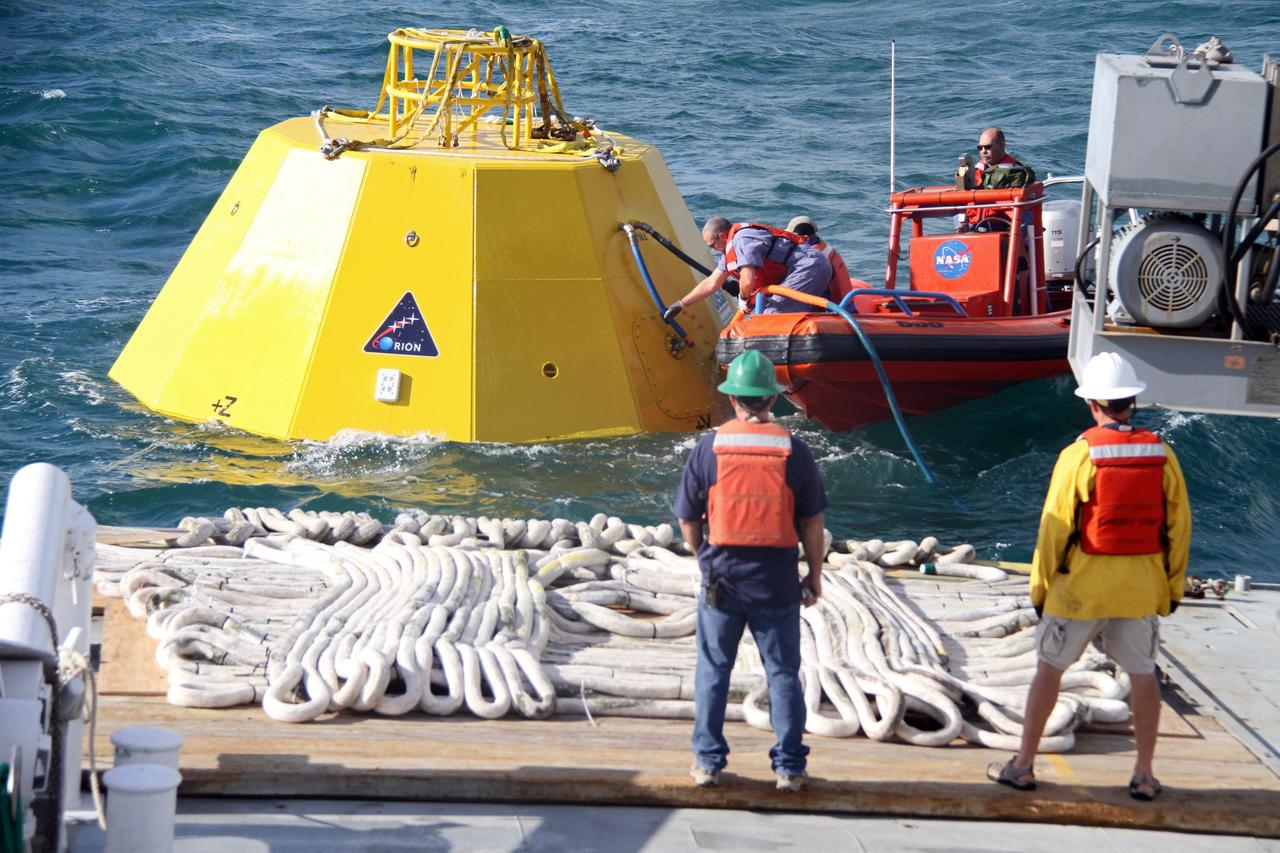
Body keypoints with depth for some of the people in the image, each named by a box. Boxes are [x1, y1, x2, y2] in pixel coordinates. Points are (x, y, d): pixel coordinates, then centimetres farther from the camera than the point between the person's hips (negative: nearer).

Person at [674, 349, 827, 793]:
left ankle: (707, 761, 15)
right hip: (777, 578, 0)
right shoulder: (792, 450, -6)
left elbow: (688, 517, 1)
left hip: (722, 573, 0)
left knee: (713, 670, 12)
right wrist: (815, 574, 10)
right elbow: (812, 521, -1)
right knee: (783, 673, 8)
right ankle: (789, 767, 11)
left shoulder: (709, 447, -6)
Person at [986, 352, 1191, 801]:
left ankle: (1023, 765, 15)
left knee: (1049, 667, 10)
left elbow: (1054, 528, -10)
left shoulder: (1079, 456, -13)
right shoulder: (1162, 456, -2)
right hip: (1141, 588, 3)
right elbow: (1179, 526, 3)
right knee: (1142, 674, 13)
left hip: (1081, 586, -3)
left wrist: (1040, 587, 1)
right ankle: (1144, 776, 14)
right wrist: (1173, 587, 13)